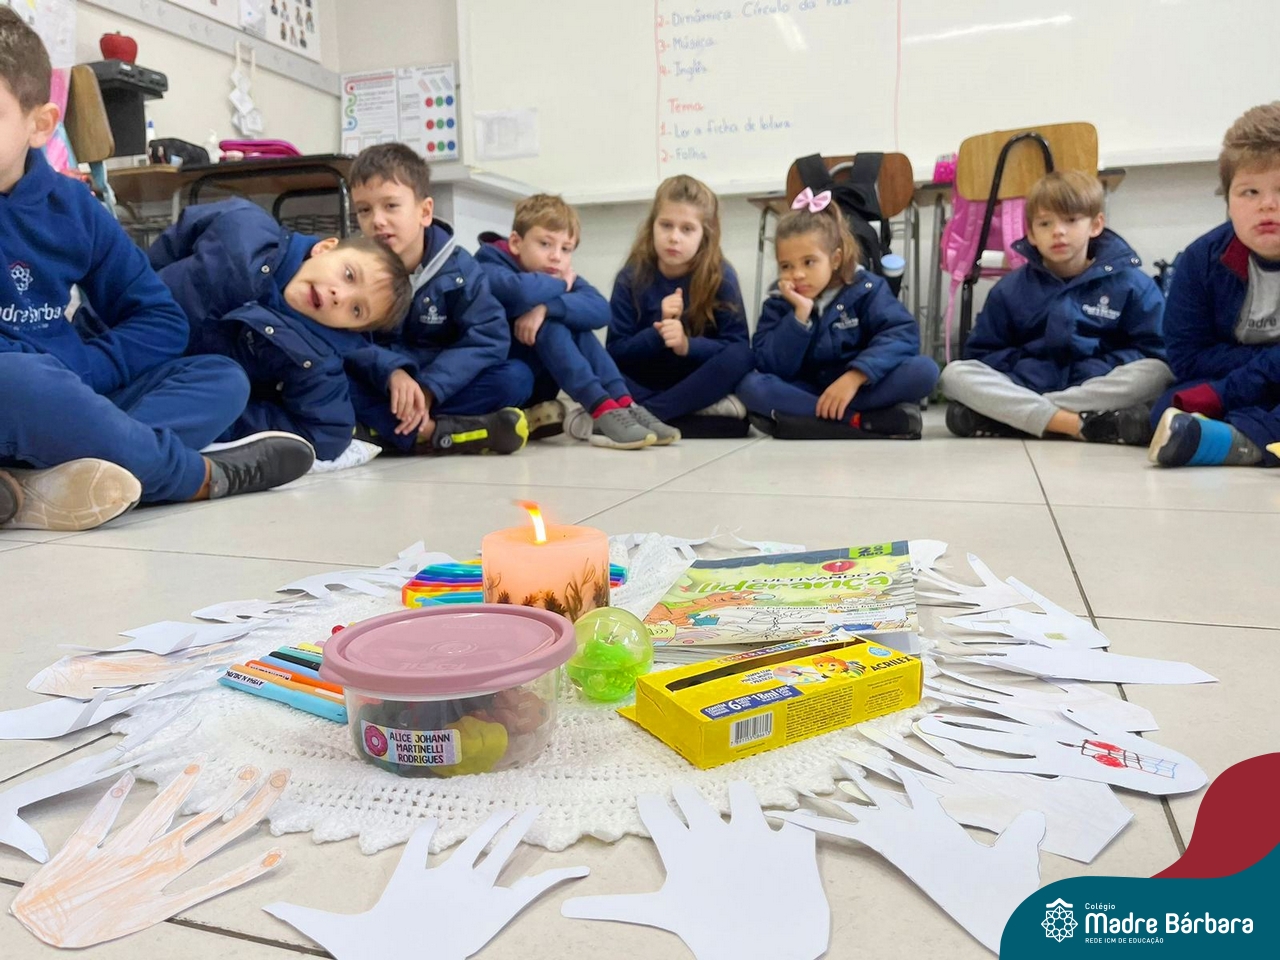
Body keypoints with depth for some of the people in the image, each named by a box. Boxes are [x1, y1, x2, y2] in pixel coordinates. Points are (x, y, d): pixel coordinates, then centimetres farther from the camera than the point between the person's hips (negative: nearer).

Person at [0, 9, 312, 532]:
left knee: (223, 377, -7)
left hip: (61, 401, 5)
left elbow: (162, 321, 5)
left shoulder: (71, 206, 5)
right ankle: (203, 475, -15)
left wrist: (72, 368, -9)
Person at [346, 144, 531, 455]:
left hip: (441, 388, 1)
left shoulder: (456, 267, -6)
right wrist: (391, 373, -38)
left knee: (516, 377, -21)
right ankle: (440, 433, -37)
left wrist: (428, 389, -28)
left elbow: (489, 336, -17)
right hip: (380, 389, -1)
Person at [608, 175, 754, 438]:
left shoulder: (721, 277, -5)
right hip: (645, 383, 1)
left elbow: (740, 349, -10)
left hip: (700, 383, 0)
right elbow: (616, 352, -6)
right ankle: (710, 410, -31)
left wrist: (688, 345, -27)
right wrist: (658, 333, -23)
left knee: (738, 357, -30)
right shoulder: (632, 278, -3)